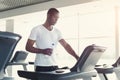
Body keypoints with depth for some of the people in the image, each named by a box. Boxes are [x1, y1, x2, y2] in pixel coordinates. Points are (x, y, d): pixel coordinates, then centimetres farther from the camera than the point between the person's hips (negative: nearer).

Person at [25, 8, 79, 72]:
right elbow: (28, 47, -6)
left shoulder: (57, 32, 12)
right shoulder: (36, 30, -2)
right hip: (41, 66, -4)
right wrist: (42, 51, -21)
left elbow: (66, 45, 5)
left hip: (54, 66, 5)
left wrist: (76, 57, -9)